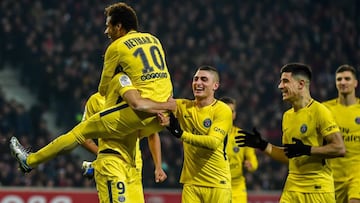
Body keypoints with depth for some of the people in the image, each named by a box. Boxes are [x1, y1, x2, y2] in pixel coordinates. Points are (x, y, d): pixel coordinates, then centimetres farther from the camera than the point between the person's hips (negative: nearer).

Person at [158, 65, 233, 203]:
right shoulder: (183, 106, 9)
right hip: (191, 182, 4)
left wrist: (182, 134, -29)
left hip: (217, 183, -4)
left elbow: (214, 142, -20)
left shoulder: (222, 110, -7)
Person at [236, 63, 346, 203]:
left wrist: (306, 150, -20)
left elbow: (339, 148, -16)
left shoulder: (319, 111, -9)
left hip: (317, 190, -7)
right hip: (292, 189, 7)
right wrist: (263, 146, 13)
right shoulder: (287, 115, 15)